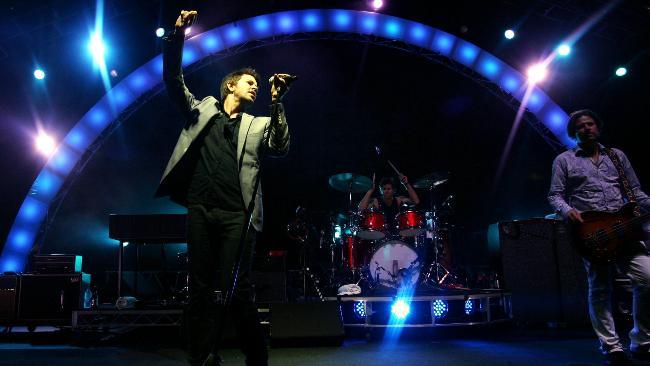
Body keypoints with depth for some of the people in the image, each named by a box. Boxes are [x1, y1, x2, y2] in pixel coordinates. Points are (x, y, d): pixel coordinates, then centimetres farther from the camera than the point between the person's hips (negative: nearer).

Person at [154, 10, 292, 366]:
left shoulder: (258, 125, 18)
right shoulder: (202, 109, 18)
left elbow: (280, 147, 1)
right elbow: (173, 80, 10)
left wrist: (276, 103, -7)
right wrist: (177, 35, -1)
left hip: (237, 215, -1)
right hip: (200, 209, 1)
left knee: (235, 289, -5)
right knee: (201, 289, 6)